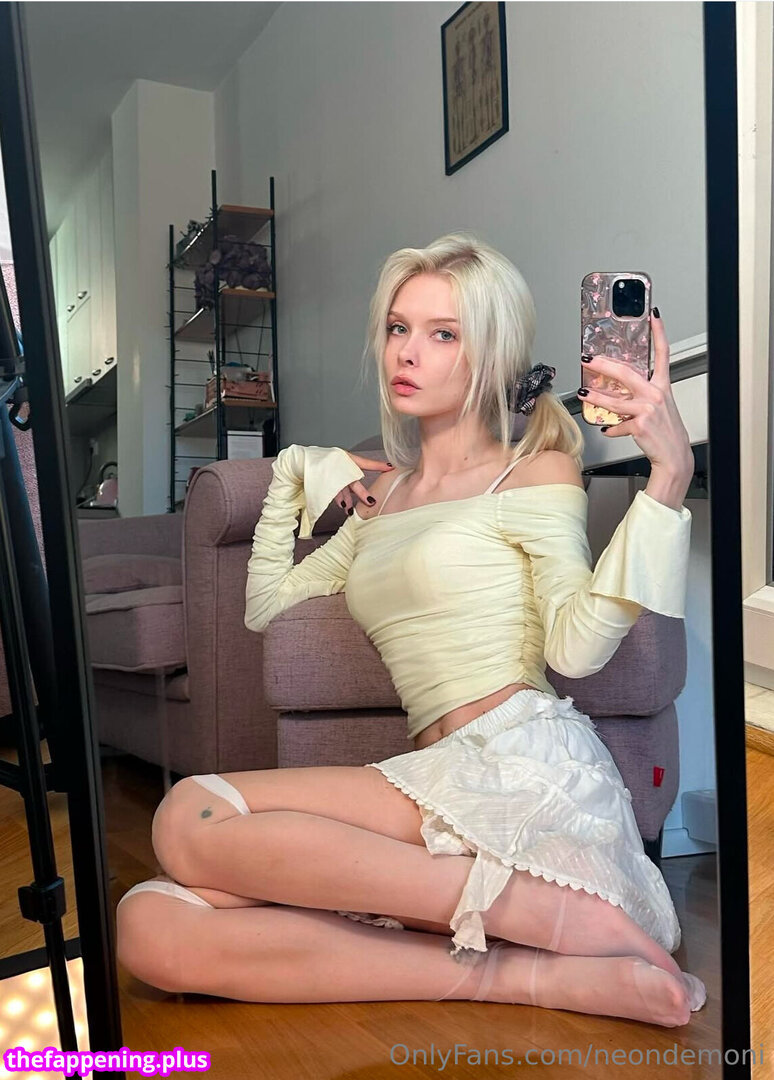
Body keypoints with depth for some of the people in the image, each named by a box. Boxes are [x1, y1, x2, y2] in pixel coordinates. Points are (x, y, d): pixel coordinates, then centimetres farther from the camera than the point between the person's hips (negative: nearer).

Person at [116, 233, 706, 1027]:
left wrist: (668, 478, -18)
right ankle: (534, 975, -21)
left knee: (190, 820, -22)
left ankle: (543, 912, -18)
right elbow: (264, 605, 28)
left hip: (527, 767, -6)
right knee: (148, 927, -16)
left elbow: (576, 646, -11)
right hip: (448, 780, 6)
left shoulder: (535, 472, 6)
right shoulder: (381, 497, 24)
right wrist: (293, 477, 25)